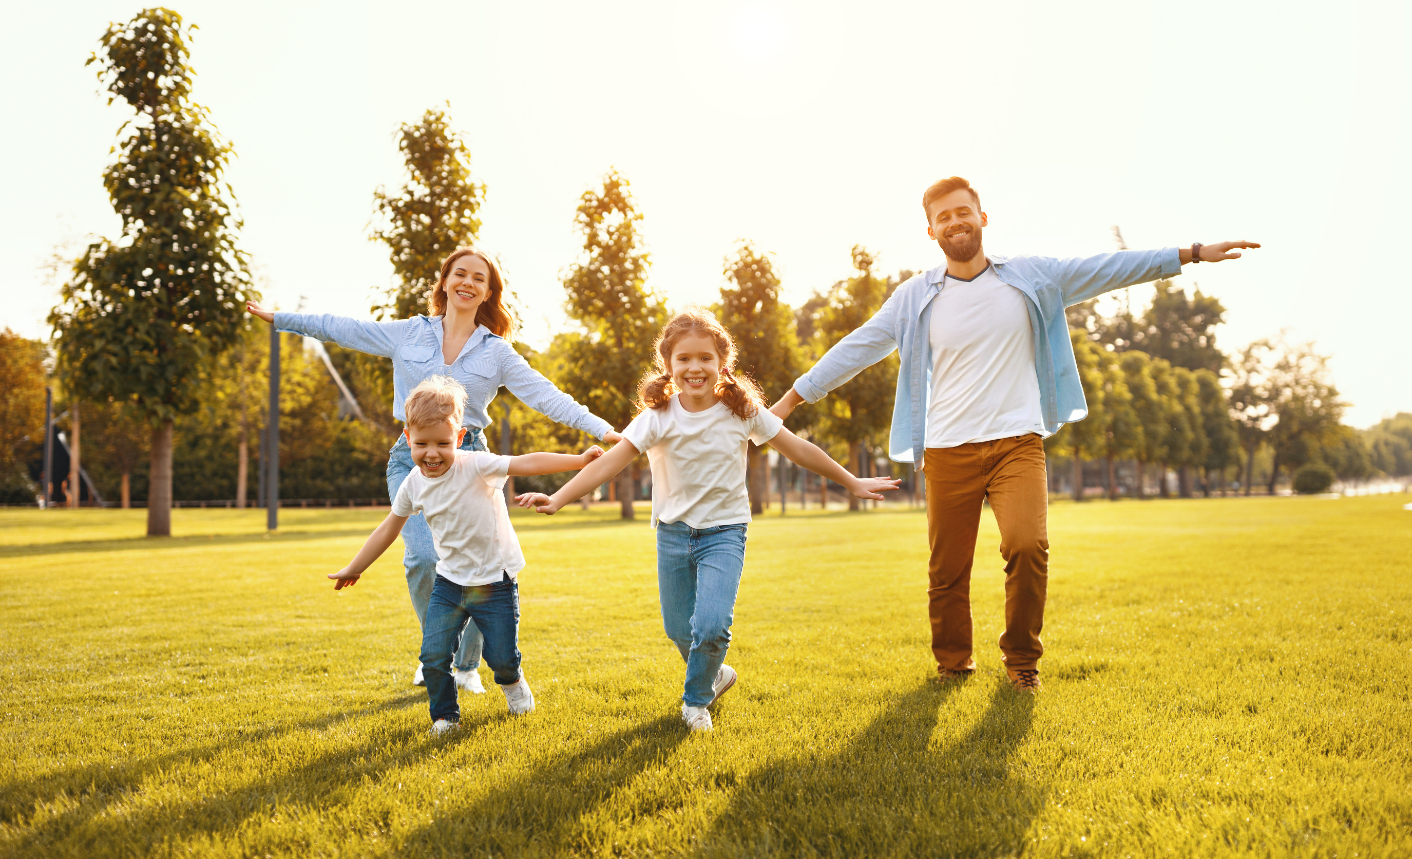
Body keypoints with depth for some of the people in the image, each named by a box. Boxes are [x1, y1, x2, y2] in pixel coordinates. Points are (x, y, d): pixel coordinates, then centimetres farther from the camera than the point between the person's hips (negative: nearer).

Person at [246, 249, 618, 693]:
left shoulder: (497, 352, 6)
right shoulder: (409, 333, 8)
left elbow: (546, 396, -1)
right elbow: (340, 328, 14)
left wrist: (601, 427, -12)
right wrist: (277, 317, 16)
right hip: (413, 458, 0)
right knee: (424, 556, -18)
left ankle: (467, 665, 18)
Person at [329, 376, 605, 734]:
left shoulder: (476, 467, -19)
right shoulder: (414, 484, -4)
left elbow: (527, 463, -30)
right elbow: (388, 530, 11)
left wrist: (578, 460, -41)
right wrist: (354, 569, 20)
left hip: (495, 581, -4)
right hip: (450, 581, 4)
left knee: (501, 657, 4)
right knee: (433, 655, -8)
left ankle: (512, 681, 42)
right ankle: (445, 715, 19)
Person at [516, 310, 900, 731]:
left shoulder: (743, 410, -10)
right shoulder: (658, 416, -13)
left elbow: (799, 449, 0)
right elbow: (610, 461, -21)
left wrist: (852, 482, 6)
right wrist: (557, 499, -32)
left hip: (724, 531, -1)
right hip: (673, 532, 1)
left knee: (711, 626, -17)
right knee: (679, 631, 11)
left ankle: (696, 700, 12)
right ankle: (716, 675, 44)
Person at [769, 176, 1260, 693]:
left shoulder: (1031, 277, 5)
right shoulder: (915, 298, 4)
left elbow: (1107, 269, 6)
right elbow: (857, 349, 5)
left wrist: (1194, 253, 4)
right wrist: (789, 400, 4)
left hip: (1017, 442, -1)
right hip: (948, 451, 1)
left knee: (1028, 546, -20)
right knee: (947, 569, 6)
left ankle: (1022, 661, 4)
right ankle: (952, 662, 31)